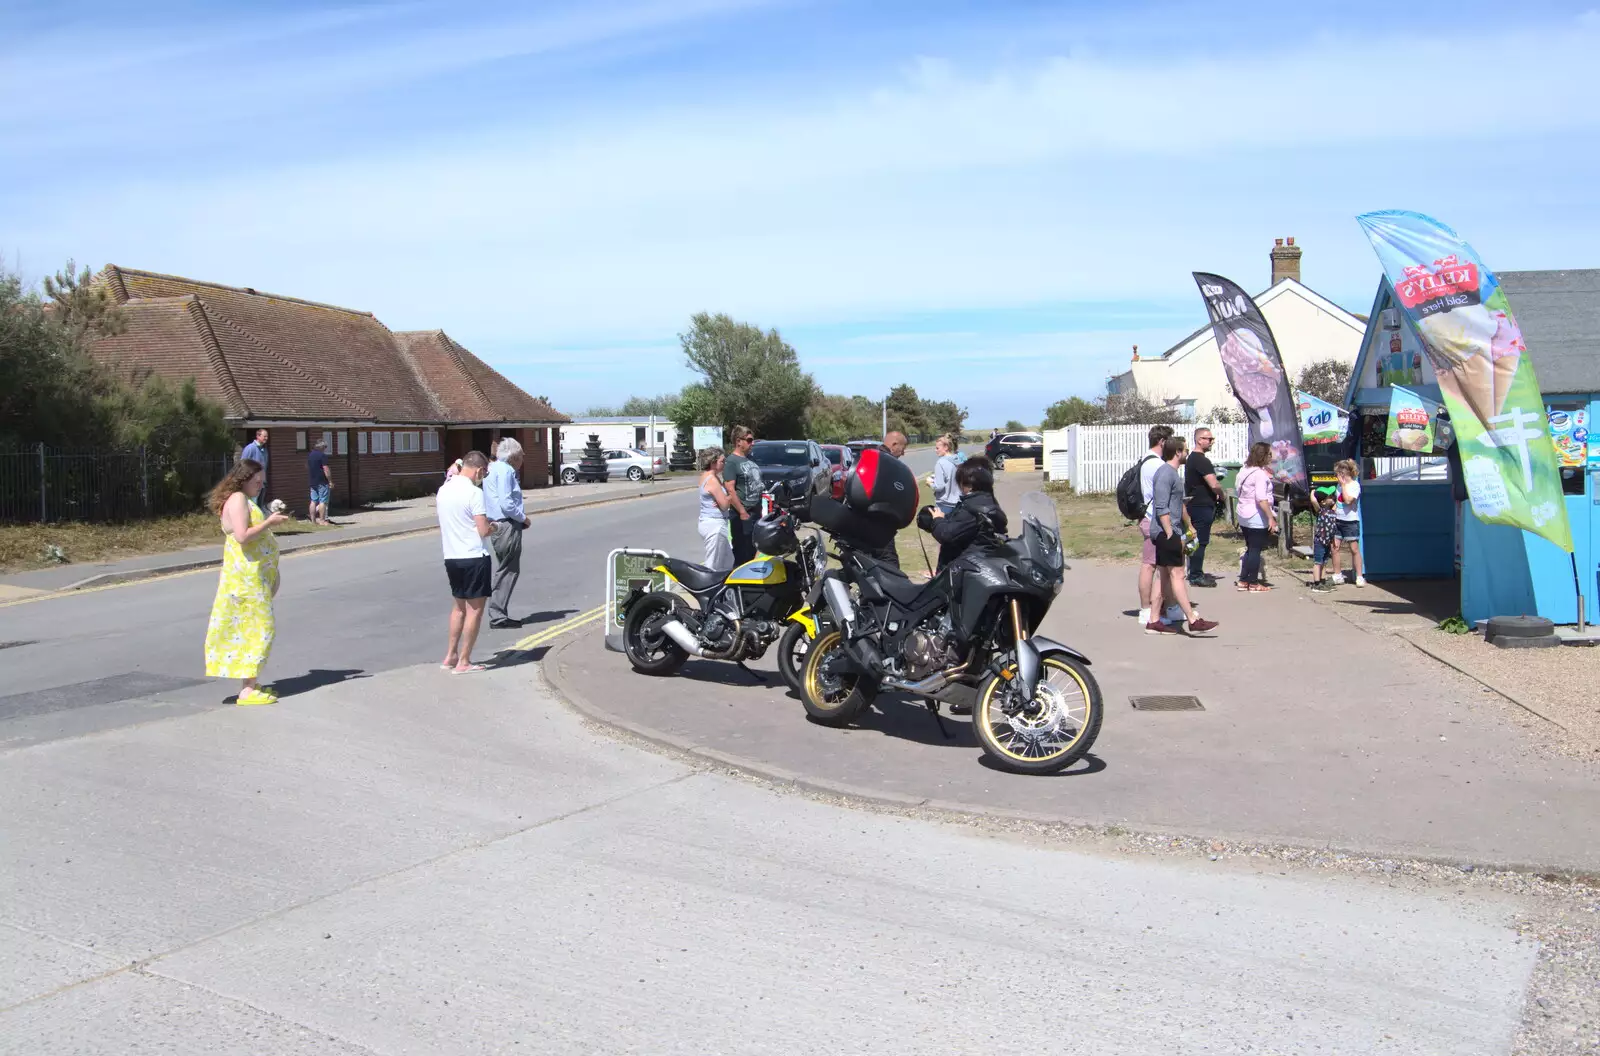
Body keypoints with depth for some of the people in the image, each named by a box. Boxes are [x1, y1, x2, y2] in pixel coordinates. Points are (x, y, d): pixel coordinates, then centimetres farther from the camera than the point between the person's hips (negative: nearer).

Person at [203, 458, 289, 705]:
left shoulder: (245, 500, 18)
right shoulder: (237, 499, -13)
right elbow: (243, 536, -24)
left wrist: (270, 520, 14)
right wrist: (269, 523, -17)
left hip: (255, 575, 10)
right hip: (247, 576, -10)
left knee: (251, 628, 12)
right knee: (258, 628, -9)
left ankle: (251, 683, 17)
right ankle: (248, 690, -8)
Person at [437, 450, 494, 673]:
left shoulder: (444, 490, 8)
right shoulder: (474, 493, -15)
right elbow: (484, 531, -16)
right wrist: (494, 527, 3)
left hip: (451, 557, 8)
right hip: (474, 557, -7)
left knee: (459, 606, 21)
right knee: (475, 609, 2)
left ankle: (450, 656, 22)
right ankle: (463, 662, 5)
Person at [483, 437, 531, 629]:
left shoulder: (493, 468, 17)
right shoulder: (505, 470, -14)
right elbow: (506, 503, -21)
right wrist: (523, 517, -9)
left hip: (498, 525, 10)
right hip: (508, 526, -10)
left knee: (505, 571, 14)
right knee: (506, 572, -4)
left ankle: (499, 615, 18)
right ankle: (498, 616, 0)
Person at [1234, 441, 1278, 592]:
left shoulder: (1245, 470, 11)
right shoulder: (1260, 474, -17)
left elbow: (1239, 491, 19)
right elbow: (1261, 499, -25)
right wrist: (1271, 518, -24)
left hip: (1243, 516, 9)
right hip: (1258, 518, -9)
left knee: (1250, 549, 17)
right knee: (1256, 550, -1)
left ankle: (1243, 581, 18)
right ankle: (1254, 584, 4)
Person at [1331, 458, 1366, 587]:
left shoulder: (1355, 485, -11)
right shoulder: (1340, 484, 11)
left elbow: (1348, 500, -24)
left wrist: (1343, 484, -18)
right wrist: (1332, 511, 5)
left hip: (1350, 522, -7)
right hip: (1338, 521, 7)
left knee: (1354, 549, -3)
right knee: (1335, 547, 4)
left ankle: (1359, 577, 3)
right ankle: (1337, 576, 12)